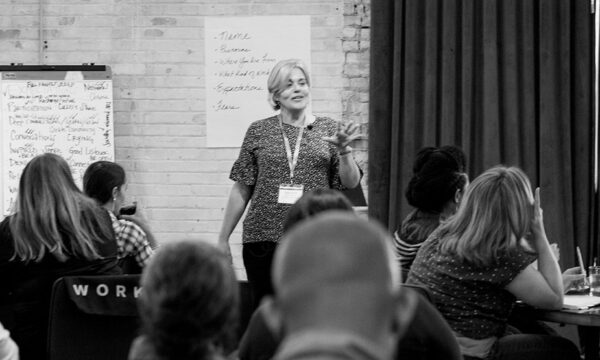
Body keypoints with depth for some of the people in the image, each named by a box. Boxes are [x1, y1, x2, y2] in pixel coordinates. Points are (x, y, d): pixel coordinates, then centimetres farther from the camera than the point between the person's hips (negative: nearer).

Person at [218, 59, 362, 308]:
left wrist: (344, 150, -13)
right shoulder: (259, 131, 6)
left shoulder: (329, 130, 7)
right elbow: (241, 190, 10)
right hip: (263, 238, 0)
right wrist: (223, 239, 9)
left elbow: (351, 183, 5)